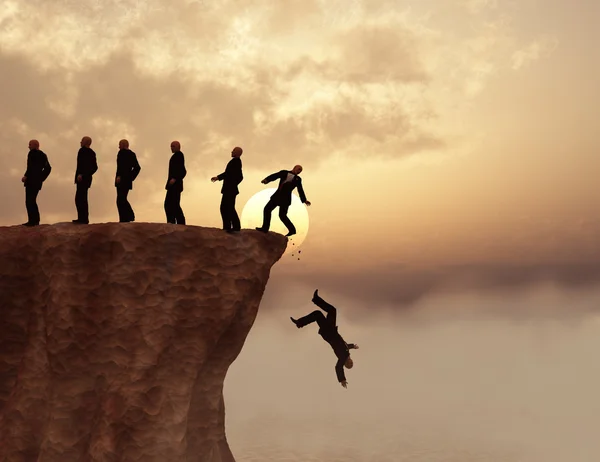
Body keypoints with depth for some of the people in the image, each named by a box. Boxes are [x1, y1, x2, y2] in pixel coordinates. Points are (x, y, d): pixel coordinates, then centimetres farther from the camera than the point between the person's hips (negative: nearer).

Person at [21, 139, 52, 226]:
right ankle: (36, 220, 17)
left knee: (29, 201, -9)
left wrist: (26, 176, -18)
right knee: (32, 201, 16)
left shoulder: (33, 153, -8)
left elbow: (31, 166, -21)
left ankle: (32, 220, -13)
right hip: (38, 182, 9)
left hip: (31, 181, -9)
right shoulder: (43, 155, 17)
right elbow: (48, 168, 19)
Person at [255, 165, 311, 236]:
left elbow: (300, 190, 13)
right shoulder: (284, 173, 8)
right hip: (277, 195, 3)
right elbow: (274, 176, -6)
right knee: (267, 209, 5)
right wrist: (266, 180, -25)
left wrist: (304, 200, 2)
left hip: (286, 198, -3)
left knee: (282, 215, -9)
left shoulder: (298, 179, 11)